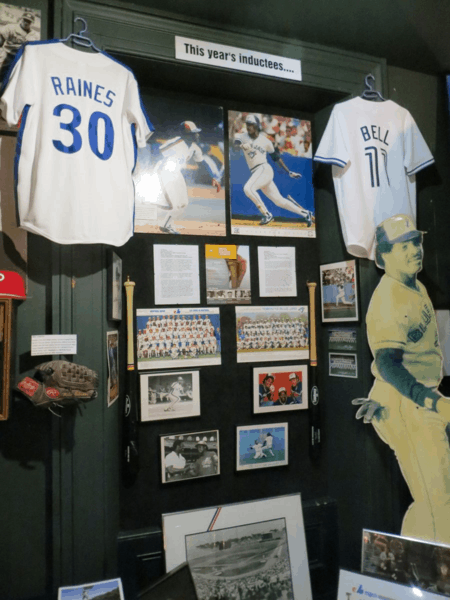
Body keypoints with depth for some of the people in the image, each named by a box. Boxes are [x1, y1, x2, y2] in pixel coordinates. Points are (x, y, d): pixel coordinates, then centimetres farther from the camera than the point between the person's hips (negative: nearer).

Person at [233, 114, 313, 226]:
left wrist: (288, 172, 13)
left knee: (248, 188, -29)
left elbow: (276, 157, 12)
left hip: (264, 170, -4)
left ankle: (267, 215, -19)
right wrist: (241, 145, -40)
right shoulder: (242, 136, 7)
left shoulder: (265, 141, 3)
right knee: (279, 200, 7)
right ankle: (305, 214, 19)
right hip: (256, 173, 4)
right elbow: (236, 142, -16)